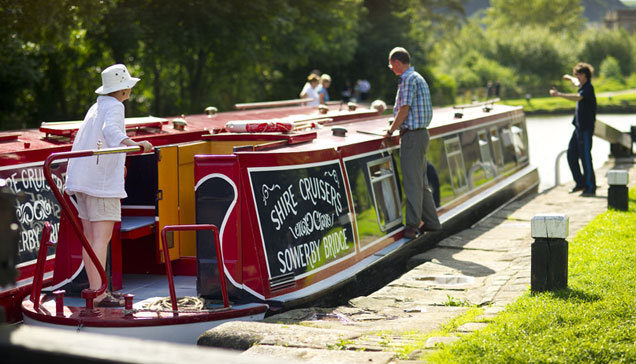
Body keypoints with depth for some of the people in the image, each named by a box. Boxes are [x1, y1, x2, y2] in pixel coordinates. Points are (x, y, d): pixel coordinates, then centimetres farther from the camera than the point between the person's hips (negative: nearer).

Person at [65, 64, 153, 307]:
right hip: (102, 179, -9)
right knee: (102, 237, -12)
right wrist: (131, 143, -49)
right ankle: (98, 294, -17)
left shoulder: (96, 107, 21)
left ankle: (95, 289, 14)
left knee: (91, 237, 10)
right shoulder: (114, 106, -7)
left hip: (83, 177, 9)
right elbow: (110, 129, -29)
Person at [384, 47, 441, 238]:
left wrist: (390, 131, -8)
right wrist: (398, 129, 18)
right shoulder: (419, 78, 17)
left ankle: (412, 226, -4)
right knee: (421, 181, 15)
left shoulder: (409, 80, -14)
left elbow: (404, 110, -17)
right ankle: (431, 222, 21)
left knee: (412, 182, -7)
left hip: (412, 136, -10)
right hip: (421, 133, 10)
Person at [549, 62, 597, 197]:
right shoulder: (582, 86, 14)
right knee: (571, 155, 9)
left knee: (585, 157, -8)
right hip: (579, 127, 10)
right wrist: (570, 78, 61)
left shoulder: (588, 88, -15)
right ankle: (580, 183, 21)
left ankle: (590, 187, -2)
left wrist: (559, 94, -44)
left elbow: (577, 97, -35)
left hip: (586, 128, -10)